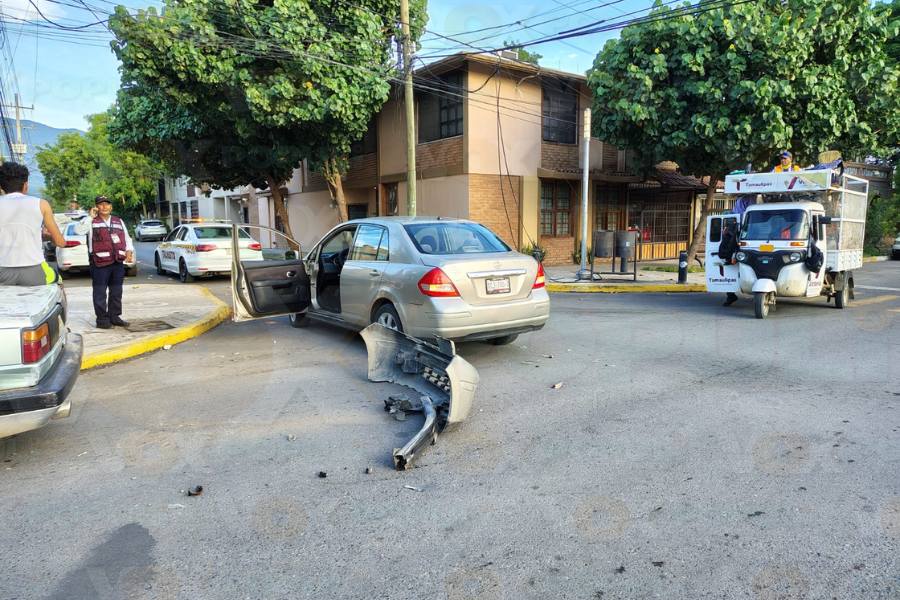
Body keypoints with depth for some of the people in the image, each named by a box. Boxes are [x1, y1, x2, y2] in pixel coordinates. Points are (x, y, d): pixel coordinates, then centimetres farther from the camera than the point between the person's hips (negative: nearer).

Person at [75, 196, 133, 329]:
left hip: (118, 262, 5)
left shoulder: (118, 221, 17)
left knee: (116, 292, 11)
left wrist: (129, 250, 2)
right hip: (100, 262, -5)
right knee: (100, 293, -2)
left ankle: (114, 316, 20)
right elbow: (79, 230, -14)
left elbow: (127, 238, 19)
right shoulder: (91, 221, 3)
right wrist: (91, 217, -14)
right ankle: (102, 318, 4)